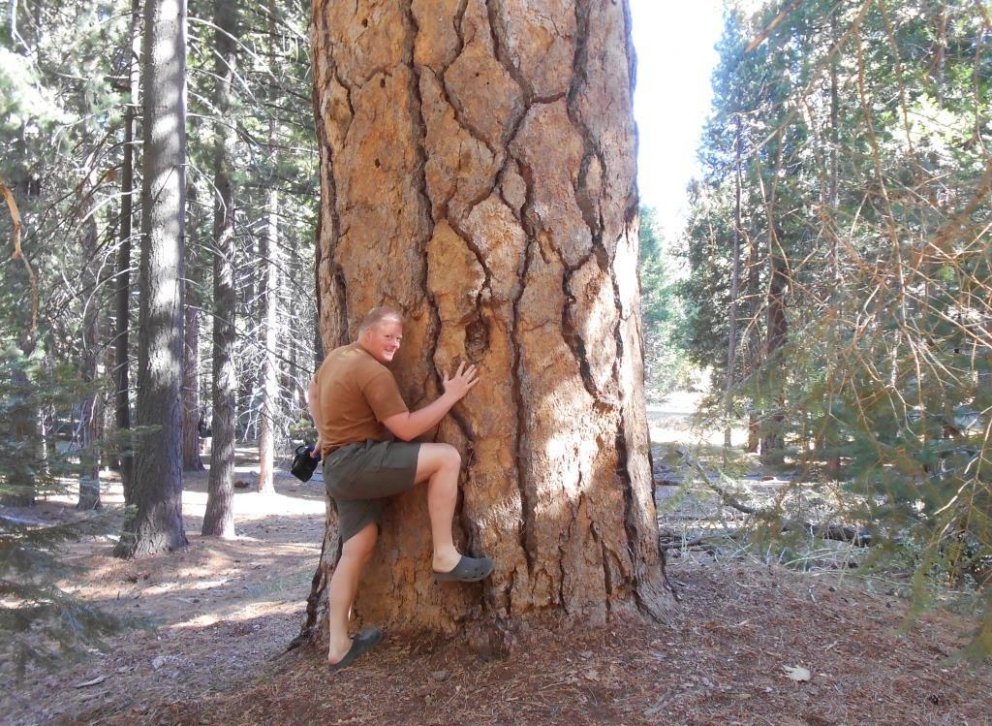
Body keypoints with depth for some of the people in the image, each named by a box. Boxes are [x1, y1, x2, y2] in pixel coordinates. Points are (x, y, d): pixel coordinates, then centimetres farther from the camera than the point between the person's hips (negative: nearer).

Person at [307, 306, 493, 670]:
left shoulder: (336, 357, 16)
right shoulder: (374, 372, -14)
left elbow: (312, 394, 33)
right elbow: (406, 429, -16)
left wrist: (326, 435, 36)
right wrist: (451, 396, -9)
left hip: (339, 468, 10)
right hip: (357, 461, -10)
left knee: (358, 547, 11)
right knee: (447, 457, -18)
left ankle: (338, 646, 14)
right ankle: (445, 556, -15)